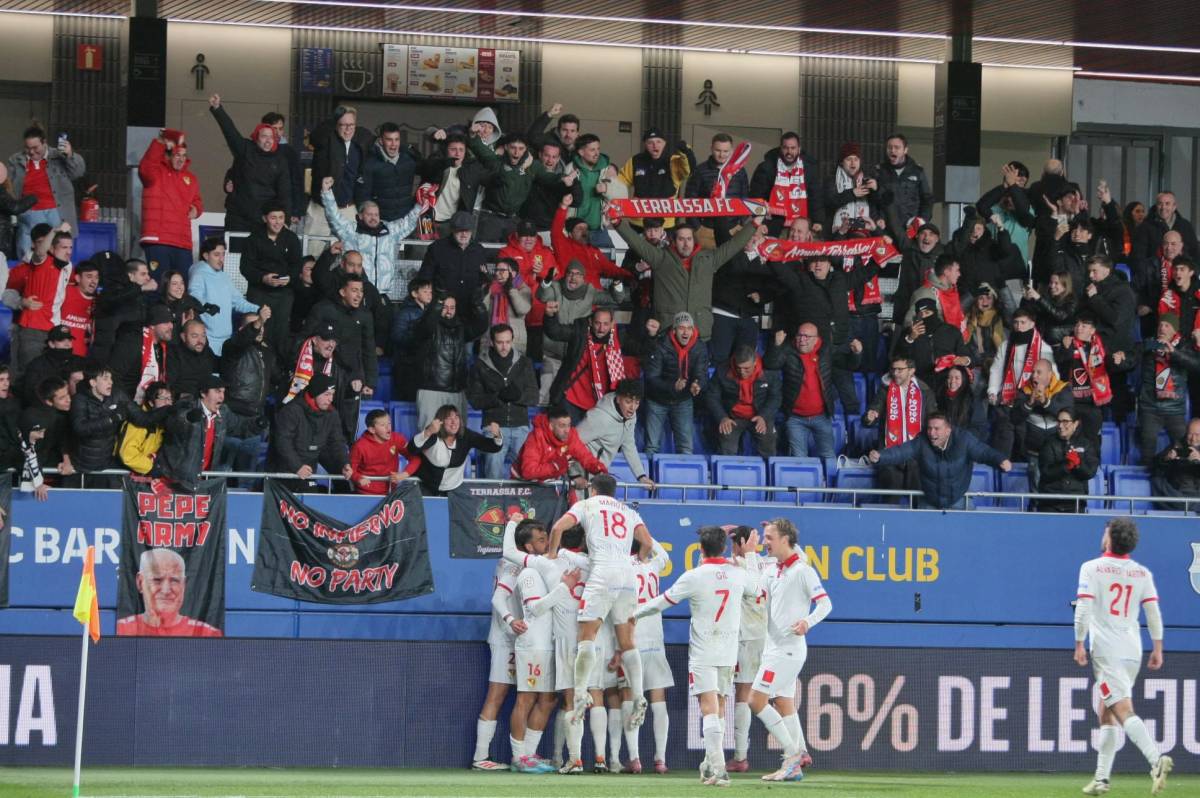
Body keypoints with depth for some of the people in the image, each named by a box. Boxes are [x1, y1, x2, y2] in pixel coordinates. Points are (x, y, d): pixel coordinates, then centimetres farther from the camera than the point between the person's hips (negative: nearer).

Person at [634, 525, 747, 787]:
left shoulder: (694, 577, -11)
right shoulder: (738, 575, 2)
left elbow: (660, 603, -2)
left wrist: (632, 615, 15)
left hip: (702, 653, -5)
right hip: (729, 653, 5)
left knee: (709, 708, -11)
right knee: (718, 708, 14)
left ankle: (718, 769, -24)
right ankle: (711, 766, 22)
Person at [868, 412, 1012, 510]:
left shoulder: (963, 439, -17)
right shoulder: (922, 442, -15)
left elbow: (985, 452, -21)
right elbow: (900, 452, -25)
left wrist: (1001, 461, -42)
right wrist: (879, 456, -42)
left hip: (956, 502, -1)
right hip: (929, 503, 1)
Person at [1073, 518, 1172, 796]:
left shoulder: (1091, 568, -3)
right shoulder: (1142, 572, 10)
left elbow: (1083, 608, -11)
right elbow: (1153, 611, 6)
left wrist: (1079, 644, -6)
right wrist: (1157, 648, 10)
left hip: (1106, 650, -6)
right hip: (1133, 651, 6)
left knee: (1122, 710, -16)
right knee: (1106, 713, 15)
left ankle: (1156, 758, -36)